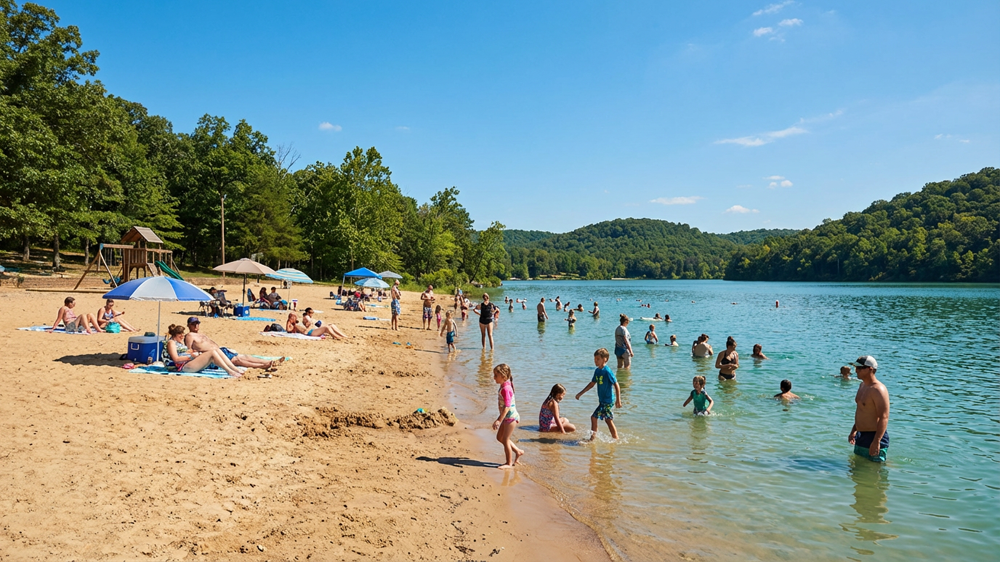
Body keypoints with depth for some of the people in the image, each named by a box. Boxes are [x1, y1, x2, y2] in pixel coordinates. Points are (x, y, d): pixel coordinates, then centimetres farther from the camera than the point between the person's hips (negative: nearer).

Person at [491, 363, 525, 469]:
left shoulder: (506, 389, -24)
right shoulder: (504, 386, 8)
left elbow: (507, 406, -28)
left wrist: (499, 420, -29)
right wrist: (500, 418, 24)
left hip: (511, 416, -10)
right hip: (507, 416, 10)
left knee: (505, 440, 0)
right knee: (500, 437, 17)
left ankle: (509, 463, 13)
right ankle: (517, 451, 28)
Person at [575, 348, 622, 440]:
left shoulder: (607, 371, -19)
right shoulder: (597, 371, 7)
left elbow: (616, 385, -18)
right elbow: (592, 384, 17)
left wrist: (618, 400, -19)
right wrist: (581, 393, 17)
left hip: (608, 401, -9)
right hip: (603, 400, 9)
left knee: (594, 417, -7)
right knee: (608, 420, 15)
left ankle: (593, 437, 4)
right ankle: (615, 438, 25)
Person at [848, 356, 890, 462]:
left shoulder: (878, 390, -20)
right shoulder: (863, 385, 10)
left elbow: (884, 418, -25)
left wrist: (876, 442, -29)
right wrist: (854, 431, 24)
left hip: (874, 436, -10)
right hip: (861, 436, 10)